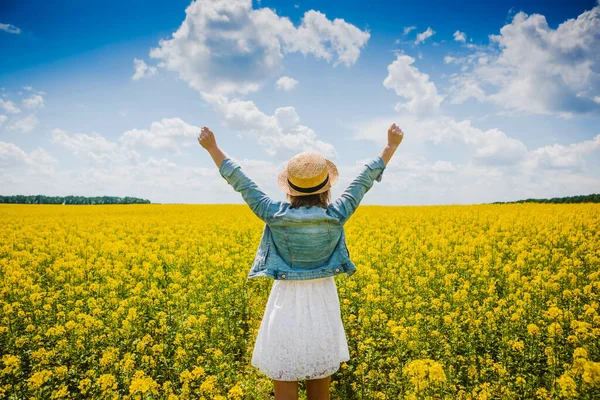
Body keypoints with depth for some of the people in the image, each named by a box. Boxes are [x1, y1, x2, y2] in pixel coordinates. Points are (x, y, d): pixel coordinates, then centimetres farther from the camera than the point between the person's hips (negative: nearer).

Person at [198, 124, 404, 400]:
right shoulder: (336, 216, -11)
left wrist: (212, 147, 3)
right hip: (322, 305, 2)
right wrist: (391, 145, 10)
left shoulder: (275, 215, -13)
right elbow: (365, 179, -1)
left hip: (287, 305, -1)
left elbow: (241, 182, -6)